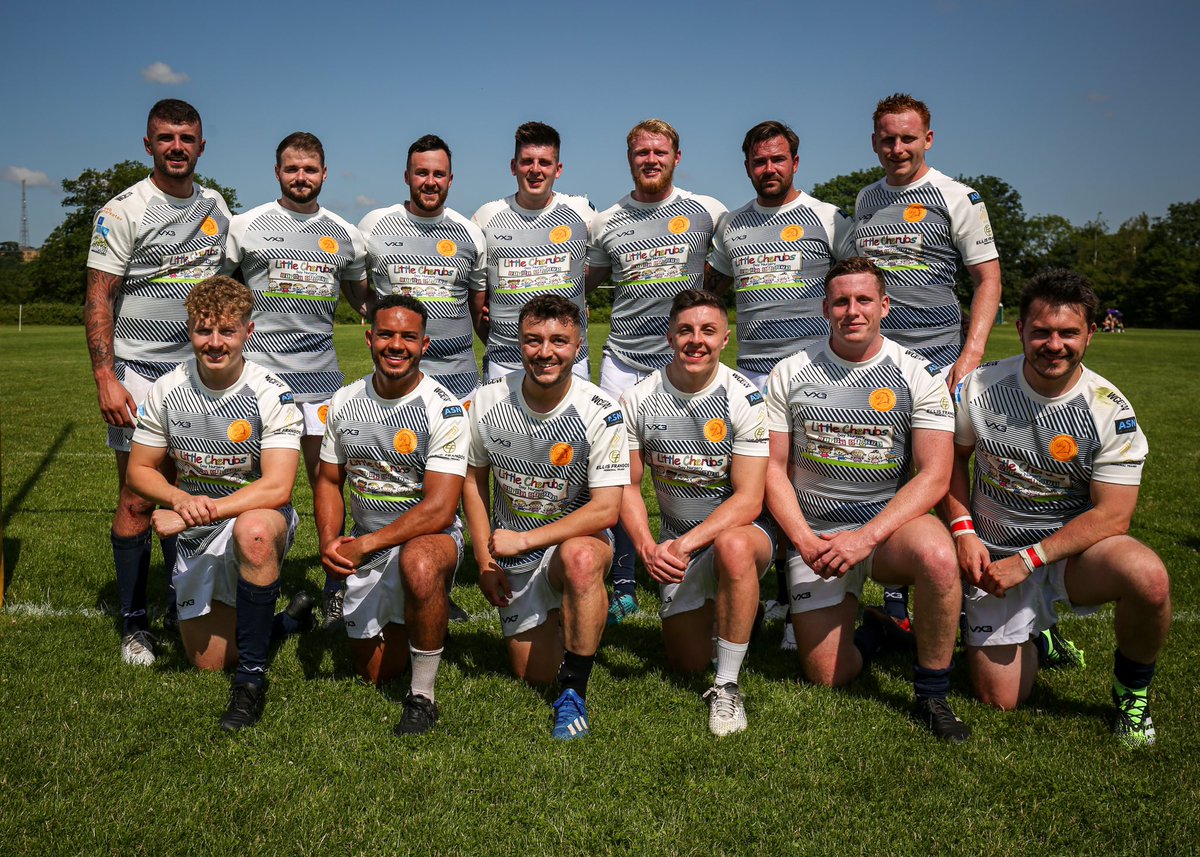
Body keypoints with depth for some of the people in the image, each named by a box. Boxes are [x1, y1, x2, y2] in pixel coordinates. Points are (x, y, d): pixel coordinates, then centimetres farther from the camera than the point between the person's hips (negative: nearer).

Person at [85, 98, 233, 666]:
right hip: (138, 370, -5)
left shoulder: (215, 207, 10)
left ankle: (183, 609, 24)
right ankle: (134, 624, 8)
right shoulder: (124, 211, -7)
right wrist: (105, 378, -19)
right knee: (138, 501, -3)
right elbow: (99, 300, -10)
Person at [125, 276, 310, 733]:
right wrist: (182, 500, -17)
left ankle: (252, 678, -27)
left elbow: (277, 488, -25)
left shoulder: (271, 395, -17)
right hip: (197, 539, 5)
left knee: (254, 530, -42)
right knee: (209, 660, 6)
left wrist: (198, 513, -31)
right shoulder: (166, 391, -4)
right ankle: (287, 619, 35)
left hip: (260, 517, -4)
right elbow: (140, 470, 4)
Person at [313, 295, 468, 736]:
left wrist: (364, 545, -24)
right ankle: (407, 624, 44)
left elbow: (439, 509, -23)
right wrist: (329, 543, -10)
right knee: (375, 674, 10)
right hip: (364, 546, 5)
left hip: (430, 535, -5)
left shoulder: (443, 409, -17)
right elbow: (328, 481, 9)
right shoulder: (345, 402, 0)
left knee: (419, 563, -42)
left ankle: (423, 697, -24)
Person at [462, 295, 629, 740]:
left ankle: (574, 693, -24)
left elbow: (605, 509, -21)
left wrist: (522, 540, -23)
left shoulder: (601, 412, -18)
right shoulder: (488, 402, -8)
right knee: (534, 673, 4)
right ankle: (550, 619, 38)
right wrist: (485, 559, 0)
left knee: (581, 558, -40)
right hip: (513, 555, 3)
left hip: (577, 538, -3)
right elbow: (474, 479, 7)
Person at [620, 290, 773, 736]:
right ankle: (712, 609, 37)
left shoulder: (744, 397, -15)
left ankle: (727, 686, -24)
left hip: (739, 528, -3)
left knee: (732, 546, -40)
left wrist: (685, 543, -30)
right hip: (676, 541, 3)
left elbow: (748, 500, -19)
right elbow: (628, 486, -2)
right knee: (687, 661, 2)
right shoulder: (639, 400, -6)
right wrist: (648, 548, -20)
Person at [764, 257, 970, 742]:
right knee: (826, 677, -6)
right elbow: (772, 468, 2)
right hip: (814, 534, 1)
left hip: (890, 522, -1)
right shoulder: (789, 375, 2)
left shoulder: (917, 376, -3)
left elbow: (933, 476, -10)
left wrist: (867, 537, -22)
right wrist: (804, 540, -12)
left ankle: (932, 696, -14)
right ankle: (869, 633, 31)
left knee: (937, 555, -37)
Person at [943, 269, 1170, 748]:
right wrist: (964, 533, -8)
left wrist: (1027, 562, -21)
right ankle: (1035, 632, 33)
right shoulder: (980, 387, -8)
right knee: (1000, 700, -3)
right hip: (995, 555, 1)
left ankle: (1131, 689, -3)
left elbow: (1113, 514, -15)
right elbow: (953, 457, 7)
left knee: (1148, 577, -35)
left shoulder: (1111, 411, -13)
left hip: (1075, 546, -1)